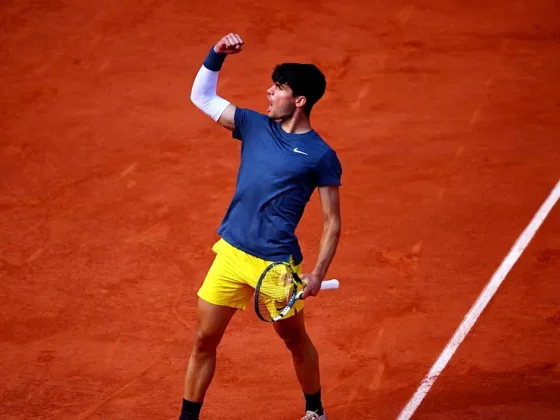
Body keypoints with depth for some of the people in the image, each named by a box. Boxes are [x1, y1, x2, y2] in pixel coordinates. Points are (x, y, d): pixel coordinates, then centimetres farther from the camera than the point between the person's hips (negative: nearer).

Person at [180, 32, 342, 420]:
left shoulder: (321, 156, -8)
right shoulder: (255, 126, 6)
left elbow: (332, 223, -5)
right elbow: (201, 96, 12)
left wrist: (318, 274, -15)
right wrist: (217, 54, -4)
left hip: (278, 264, -4)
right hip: (231, 253, 4)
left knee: (295, 340, 15)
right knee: (204, 339, 6)